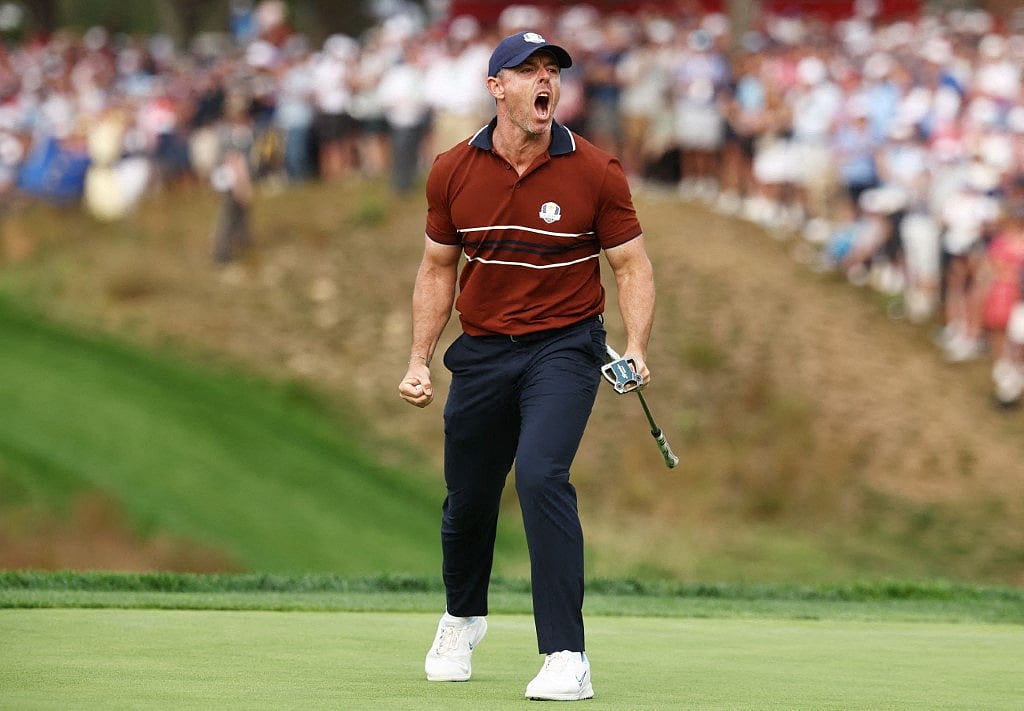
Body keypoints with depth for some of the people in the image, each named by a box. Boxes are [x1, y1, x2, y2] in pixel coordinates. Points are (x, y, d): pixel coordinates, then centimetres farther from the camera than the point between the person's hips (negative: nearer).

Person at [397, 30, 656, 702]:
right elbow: (438, 269, 10)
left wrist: (636, 350, -17)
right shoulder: (453, 171, -1)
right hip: (481, 352, 3)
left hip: (565, 348, -3)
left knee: (542, 478, -24)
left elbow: (632, 264, -3)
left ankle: (567, 658, -22)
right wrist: (421, 361, 5)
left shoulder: (595, 171, -8)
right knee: (467, 501, 12)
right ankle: (462, 619, 44)